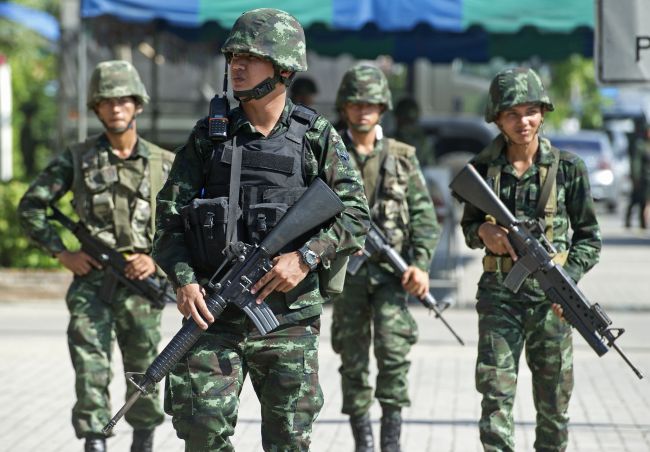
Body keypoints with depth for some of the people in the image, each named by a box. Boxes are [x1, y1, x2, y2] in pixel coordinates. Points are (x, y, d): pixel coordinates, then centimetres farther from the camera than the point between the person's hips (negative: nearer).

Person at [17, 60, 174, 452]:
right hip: (91, 281, 0)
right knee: (90, 369, -10)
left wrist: (159, 259, -7)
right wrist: (61, 252, -2)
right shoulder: (77, 159, 5)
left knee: (144, 373, 9)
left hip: (141, 283, 1)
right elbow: (31, 206, 7)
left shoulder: (164, 165, 5)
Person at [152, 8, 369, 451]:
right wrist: (184, 280, -12)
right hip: (215, 312, 1)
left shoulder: (317, 136, 2)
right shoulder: (208, 135, 6)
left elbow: (355, 215, 0)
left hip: (290, 316, -1)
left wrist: (306, 257, -15)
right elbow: (171, 217, 4)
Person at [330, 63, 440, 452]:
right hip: (345, 271, 1)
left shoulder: (402, 157, 6)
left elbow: (424, 216, 3)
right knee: (353, 359, 5)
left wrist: (421, 264, -9)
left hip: (391, 270, -1)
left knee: (393, 348, -16)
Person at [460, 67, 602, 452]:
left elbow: (589, 237, 5)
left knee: (554, 401, 7)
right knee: (496, 392, -7)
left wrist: (569, 277, -11)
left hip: (550, 297, 0)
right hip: (499, 294, 0)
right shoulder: (483, 168, 2)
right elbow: (468, 225, 15)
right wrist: (483, 231, -8)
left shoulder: (568, 168, 0)